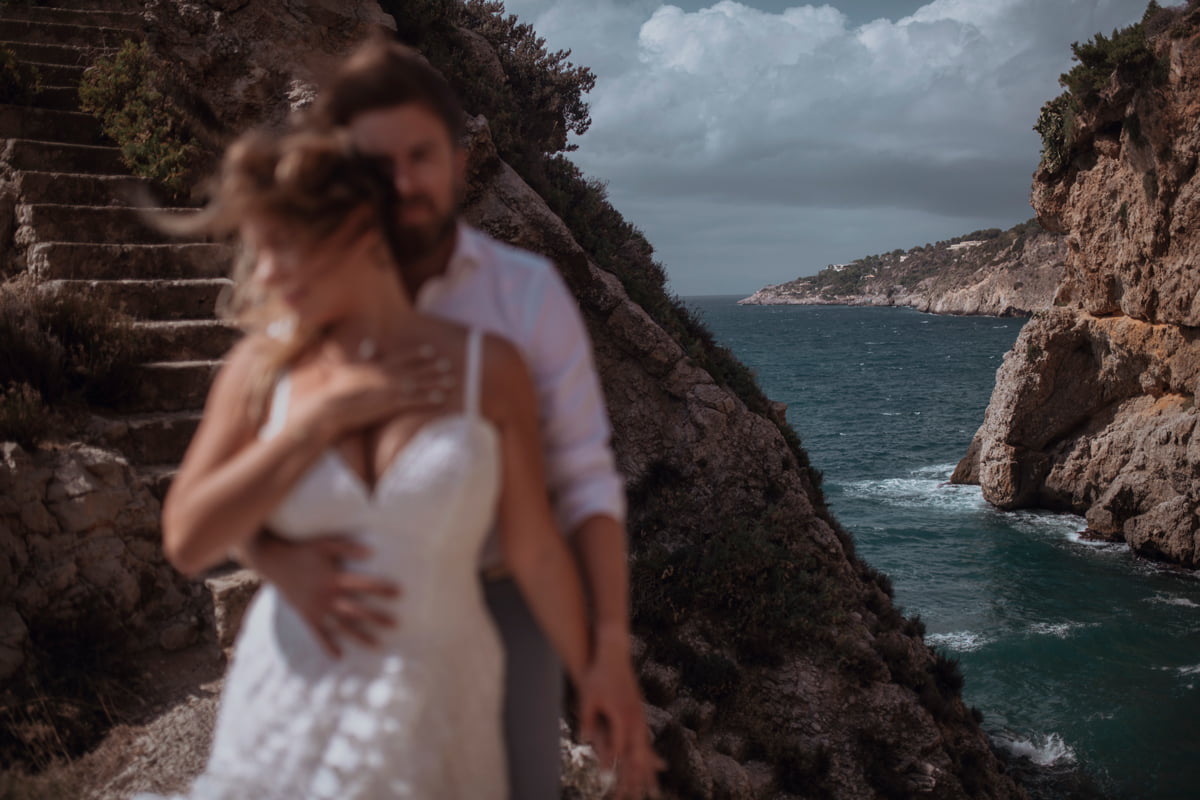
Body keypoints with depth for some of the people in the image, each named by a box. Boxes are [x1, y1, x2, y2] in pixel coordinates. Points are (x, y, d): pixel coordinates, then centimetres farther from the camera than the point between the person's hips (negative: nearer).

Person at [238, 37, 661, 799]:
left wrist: (612, 655, -22)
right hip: (366, 624, 1)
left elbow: (584, 480, -11)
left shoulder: (529, 292, -10)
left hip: (503, 606, -1)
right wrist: (284, 562, -33)